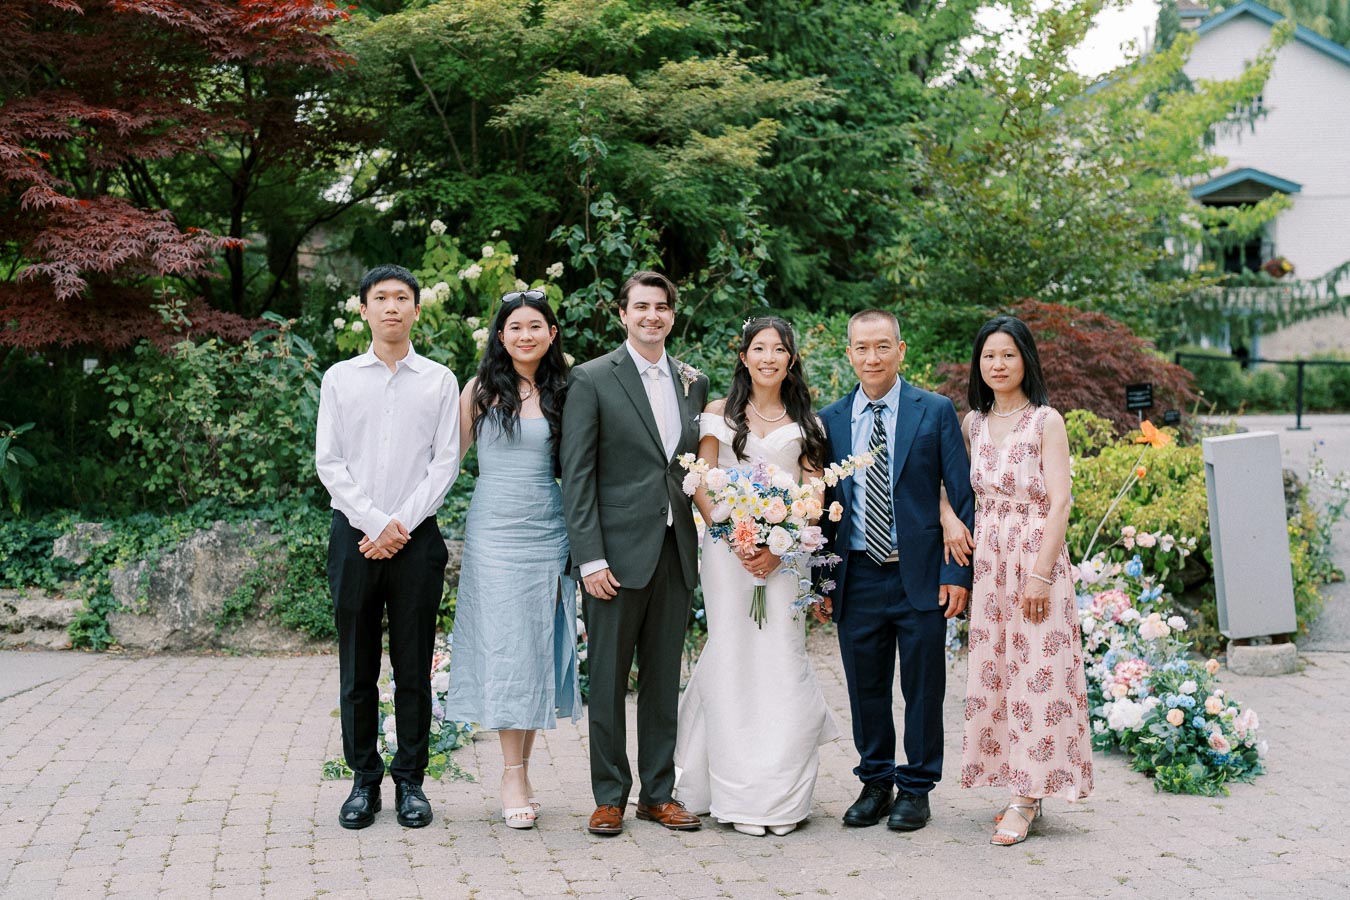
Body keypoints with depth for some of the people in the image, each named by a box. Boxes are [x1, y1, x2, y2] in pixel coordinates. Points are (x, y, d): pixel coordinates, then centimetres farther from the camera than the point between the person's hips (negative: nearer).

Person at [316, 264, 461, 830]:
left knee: (414, 667, 3)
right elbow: (329, 462, 2)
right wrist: (375, 525, -8)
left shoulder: (440, 381, 7)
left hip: (416, 538, 0)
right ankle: (364, 780, 15)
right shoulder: (340, 379, 8)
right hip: (354, 534, 1)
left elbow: (445, 464, 1)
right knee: (357, 668, 5)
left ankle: (410, 782, 13)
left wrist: (403, 524, -10)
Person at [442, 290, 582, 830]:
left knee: (539, 648, 5)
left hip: (549, 532, 3)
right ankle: (513, 776, 0)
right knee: (503, 648, -4)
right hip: (495, 531, -2)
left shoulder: (562, 391, 7)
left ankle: (522, 769, 14)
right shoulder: (483, 389, 2)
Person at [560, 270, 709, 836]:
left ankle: (658, 793, 23)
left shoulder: (694, 383, 12)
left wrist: (704, 545, 7)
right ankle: (610, 796, 16)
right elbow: (576, 476, -8)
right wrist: (590, 559, -13)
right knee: (608, 680, 4)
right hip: (619, 552, -4)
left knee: (664, 680, 12)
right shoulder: (591, 380, -4)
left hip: (677, 551, 5)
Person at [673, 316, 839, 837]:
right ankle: (739, 796, 6)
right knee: (733, 662, -2)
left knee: (782, 662, -3)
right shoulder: (720, 413, 7)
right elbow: (701, 487, 2)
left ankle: (782, 797, 7)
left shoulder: (805, 422, 11)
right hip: (728, 548, -1)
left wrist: (779, 549, -10)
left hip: (786, 554, 1)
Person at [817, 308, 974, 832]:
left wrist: (957, 573, -9)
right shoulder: (830, 420, 7)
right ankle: (875, 784, 27)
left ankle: (916, 789, 22)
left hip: (920, 577, -2)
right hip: (857, 580, 2)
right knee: (865, 689, 11)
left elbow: (962, 495, -2)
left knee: (923, 689, 7)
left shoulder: (936, 412, -1)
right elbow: (823, 504, 10)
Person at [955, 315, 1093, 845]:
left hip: (1036, 558, -6)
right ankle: (1021, 790, 16)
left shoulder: (1046, 422, -6)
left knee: (1035, 673, -4)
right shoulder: (973, 423, 10)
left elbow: (1059, 502, -11)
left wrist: (1040, 574, -18)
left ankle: (1025, 800, 2)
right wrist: (965, 567, 5)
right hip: (987, 561, 6)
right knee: (993, 672, 6)